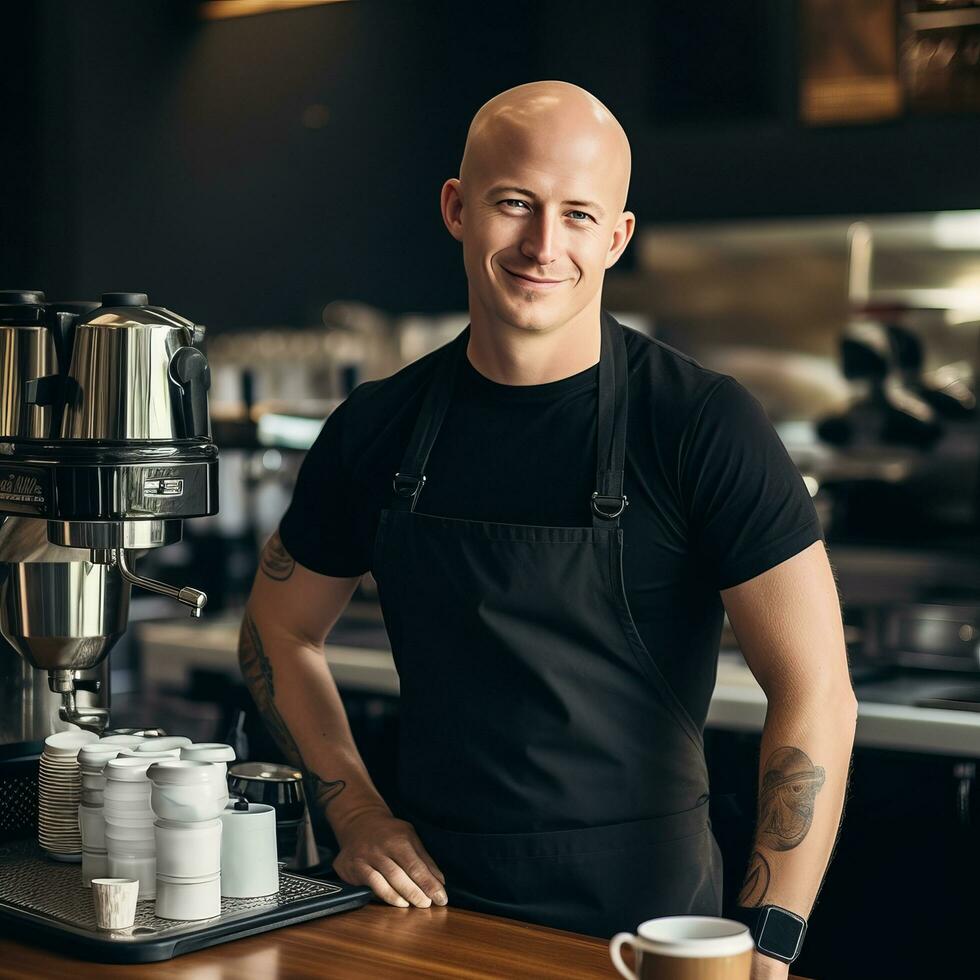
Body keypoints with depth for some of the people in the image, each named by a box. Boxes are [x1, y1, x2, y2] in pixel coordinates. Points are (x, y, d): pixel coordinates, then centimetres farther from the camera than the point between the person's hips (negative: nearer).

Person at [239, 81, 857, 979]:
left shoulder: (705, 425, -12)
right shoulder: (379, 428, 0)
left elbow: (815, 693, -13)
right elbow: (280, 629, 14)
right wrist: (355, 811, 1)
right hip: (433, 899, 3)